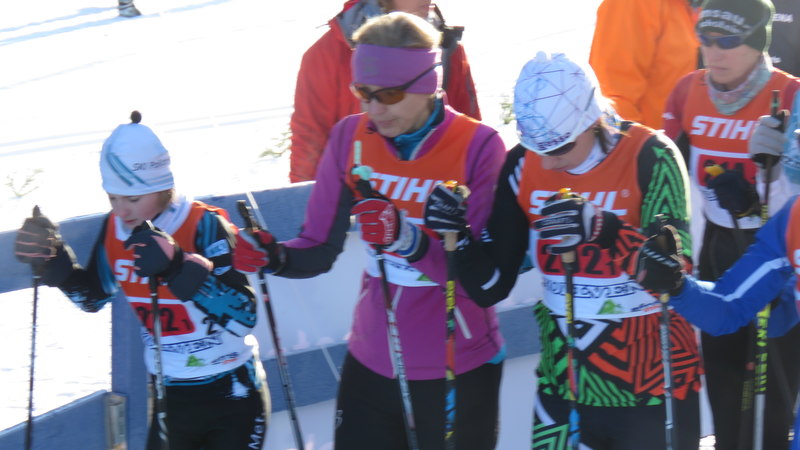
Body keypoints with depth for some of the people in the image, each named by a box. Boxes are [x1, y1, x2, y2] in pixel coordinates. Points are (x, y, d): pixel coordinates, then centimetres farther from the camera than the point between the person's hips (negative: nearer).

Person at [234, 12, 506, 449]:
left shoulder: (478, 146, -15)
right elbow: (318, 250, 2)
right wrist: (272, 256, -20)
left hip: (457, 375, -3)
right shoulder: (351, 138, -2)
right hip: (371, 365, 3)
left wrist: (410, 240, -37)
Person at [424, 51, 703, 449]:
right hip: (564, 388, 4)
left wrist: (601, 230, -38)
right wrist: (459, 235, -17)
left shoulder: (650, 157, -14)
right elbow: (491, 287, 1)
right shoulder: (523, 166, -1)